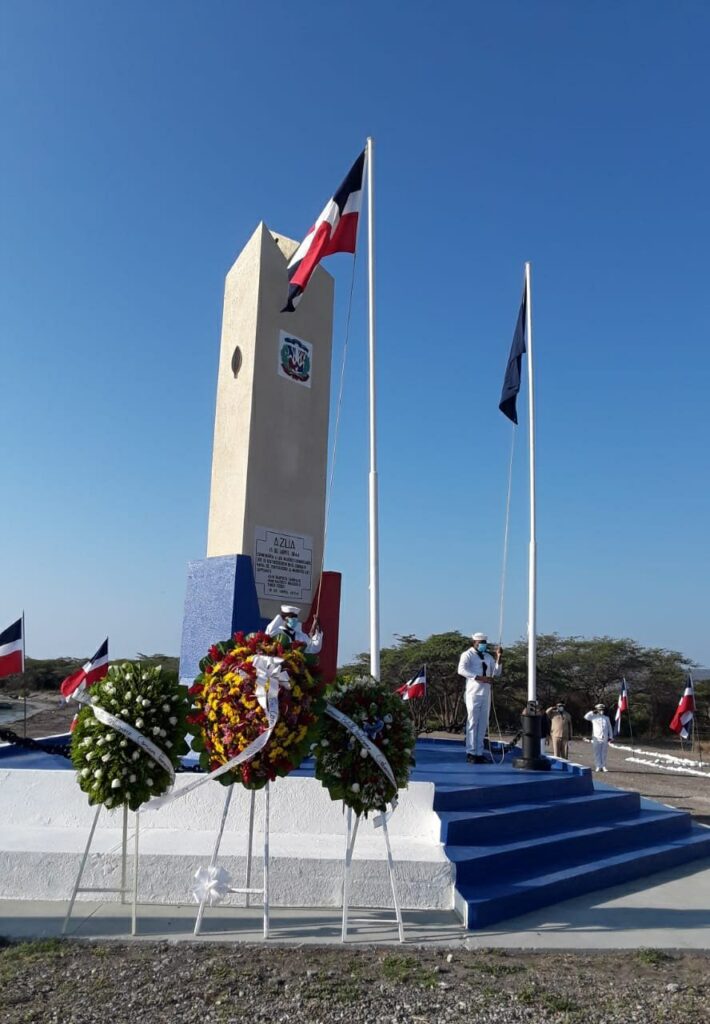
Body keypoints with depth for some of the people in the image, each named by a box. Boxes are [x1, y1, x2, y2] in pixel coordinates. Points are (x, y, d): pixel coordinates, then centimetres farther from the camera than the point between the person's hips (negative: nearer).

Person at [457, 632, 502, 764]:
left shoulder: (488, 657, 18)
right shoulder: (468, 655, -1)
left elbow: (496, 673, 14)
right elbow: (461, 670, -18)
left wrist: (498, 658, 2)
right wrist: (479, 678, -24)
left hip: (486, 693, 6)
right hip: (473, 693, -6)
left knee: (483, 724, 6)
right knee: (473, 723, -5)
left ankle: (479, 753, 11)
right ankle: (471, 753, -1)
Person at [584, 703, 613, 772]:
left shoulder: (606, 718, 15)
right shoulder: (594, 717, 6)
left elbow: (609, 728, 15)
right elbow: (586, 716, -8)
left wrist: (610, 736, 8)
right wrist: (593, 712, -6)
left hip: (605, 738, 2)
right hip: (596, 738, -2)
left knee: (604, 753, 3)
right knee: (597, 753, -3)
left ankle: (603, 767, 9)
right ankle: (598, 767, 0)